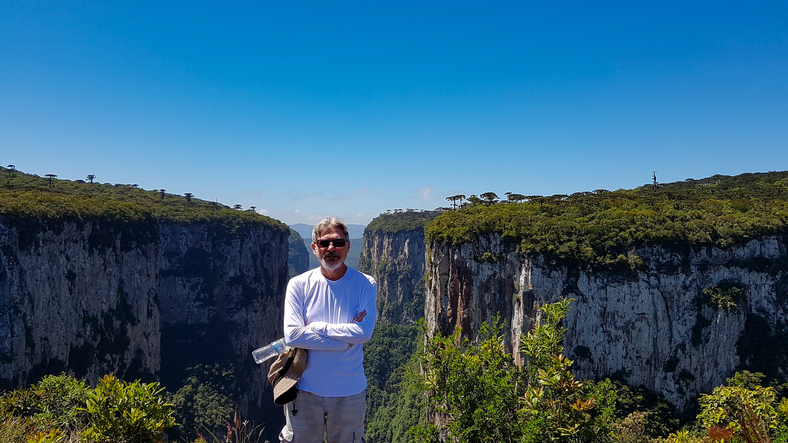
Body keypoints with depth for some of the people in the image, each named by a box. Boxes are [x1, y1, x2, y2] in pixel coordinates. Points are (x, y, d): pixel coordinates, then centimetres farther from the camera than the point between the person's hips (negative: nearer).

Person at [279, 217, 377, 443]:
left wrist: (316, 327, -15)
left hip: (350, 392, 0)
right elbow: (292, 335, -15)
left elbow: (365, 332, -17)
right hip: (305, 390, 0)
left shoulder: (365, 285, -4)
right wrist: (346, 340, -16)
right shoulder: (298, 285, -5)